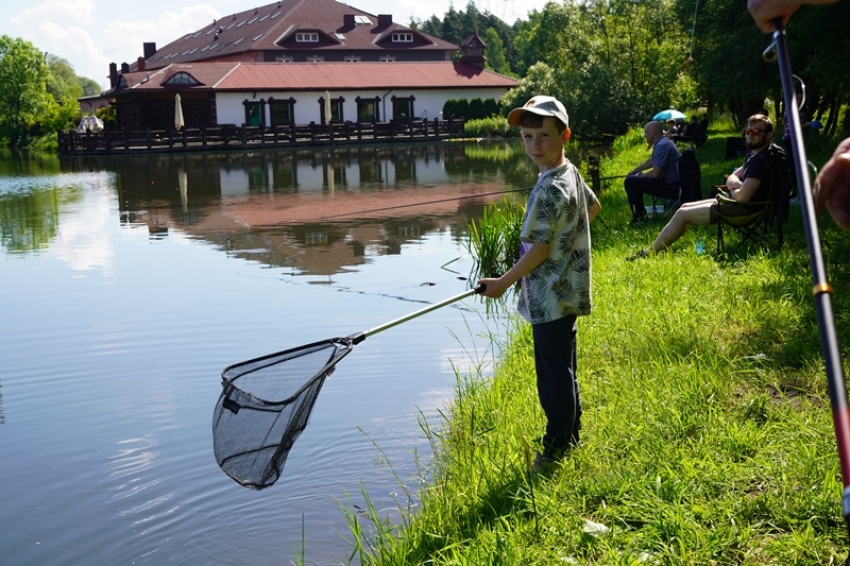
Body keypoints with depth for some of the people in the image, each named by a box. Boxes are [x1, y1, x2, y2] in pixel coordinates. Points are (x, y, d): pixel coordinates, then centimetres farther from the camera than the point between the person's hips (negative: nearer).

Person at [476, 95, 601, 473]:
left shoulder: (550, 189, -23)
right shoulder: (571, 173, 7)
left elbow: (539, 249, -22)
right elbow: (594, 207, 25)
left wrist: (504, 283, -13)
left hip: (551, 297, -10)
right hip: (565, 291, 10)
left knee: (554, 374, 0)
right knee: (562, 368, 21)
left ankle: (557, 447, 11)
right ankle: (570, 434, 34)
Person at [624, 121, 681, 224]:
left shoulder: (662, 146, -22)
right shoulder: (662, 142, 11)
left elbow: (655, 173, -25)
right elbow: (651, 161, 26)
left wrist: (641, 175, -5)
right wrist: (633, 172, 21)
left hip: (671, 187, -11)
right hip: (671, 182, 11)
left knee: (630, 182, -12)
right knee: (634, 178, 22)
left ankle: (639, 218, -2)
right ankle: (641, 213, 26)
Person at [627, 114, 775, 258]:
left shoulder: (760, 160, -22)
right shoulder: (754, 154, 11)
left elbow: (742, 196, -29)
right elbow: (731, 179, 14)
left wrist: (732, 189, -5)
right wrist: (737, 185, -11)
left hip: (743, 209, -11)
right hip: (735, 203, 11)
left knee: (682, 214, -6)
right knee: (685, 207, 13)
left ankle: (649, 253, 2)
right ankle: (658, 248, 11)